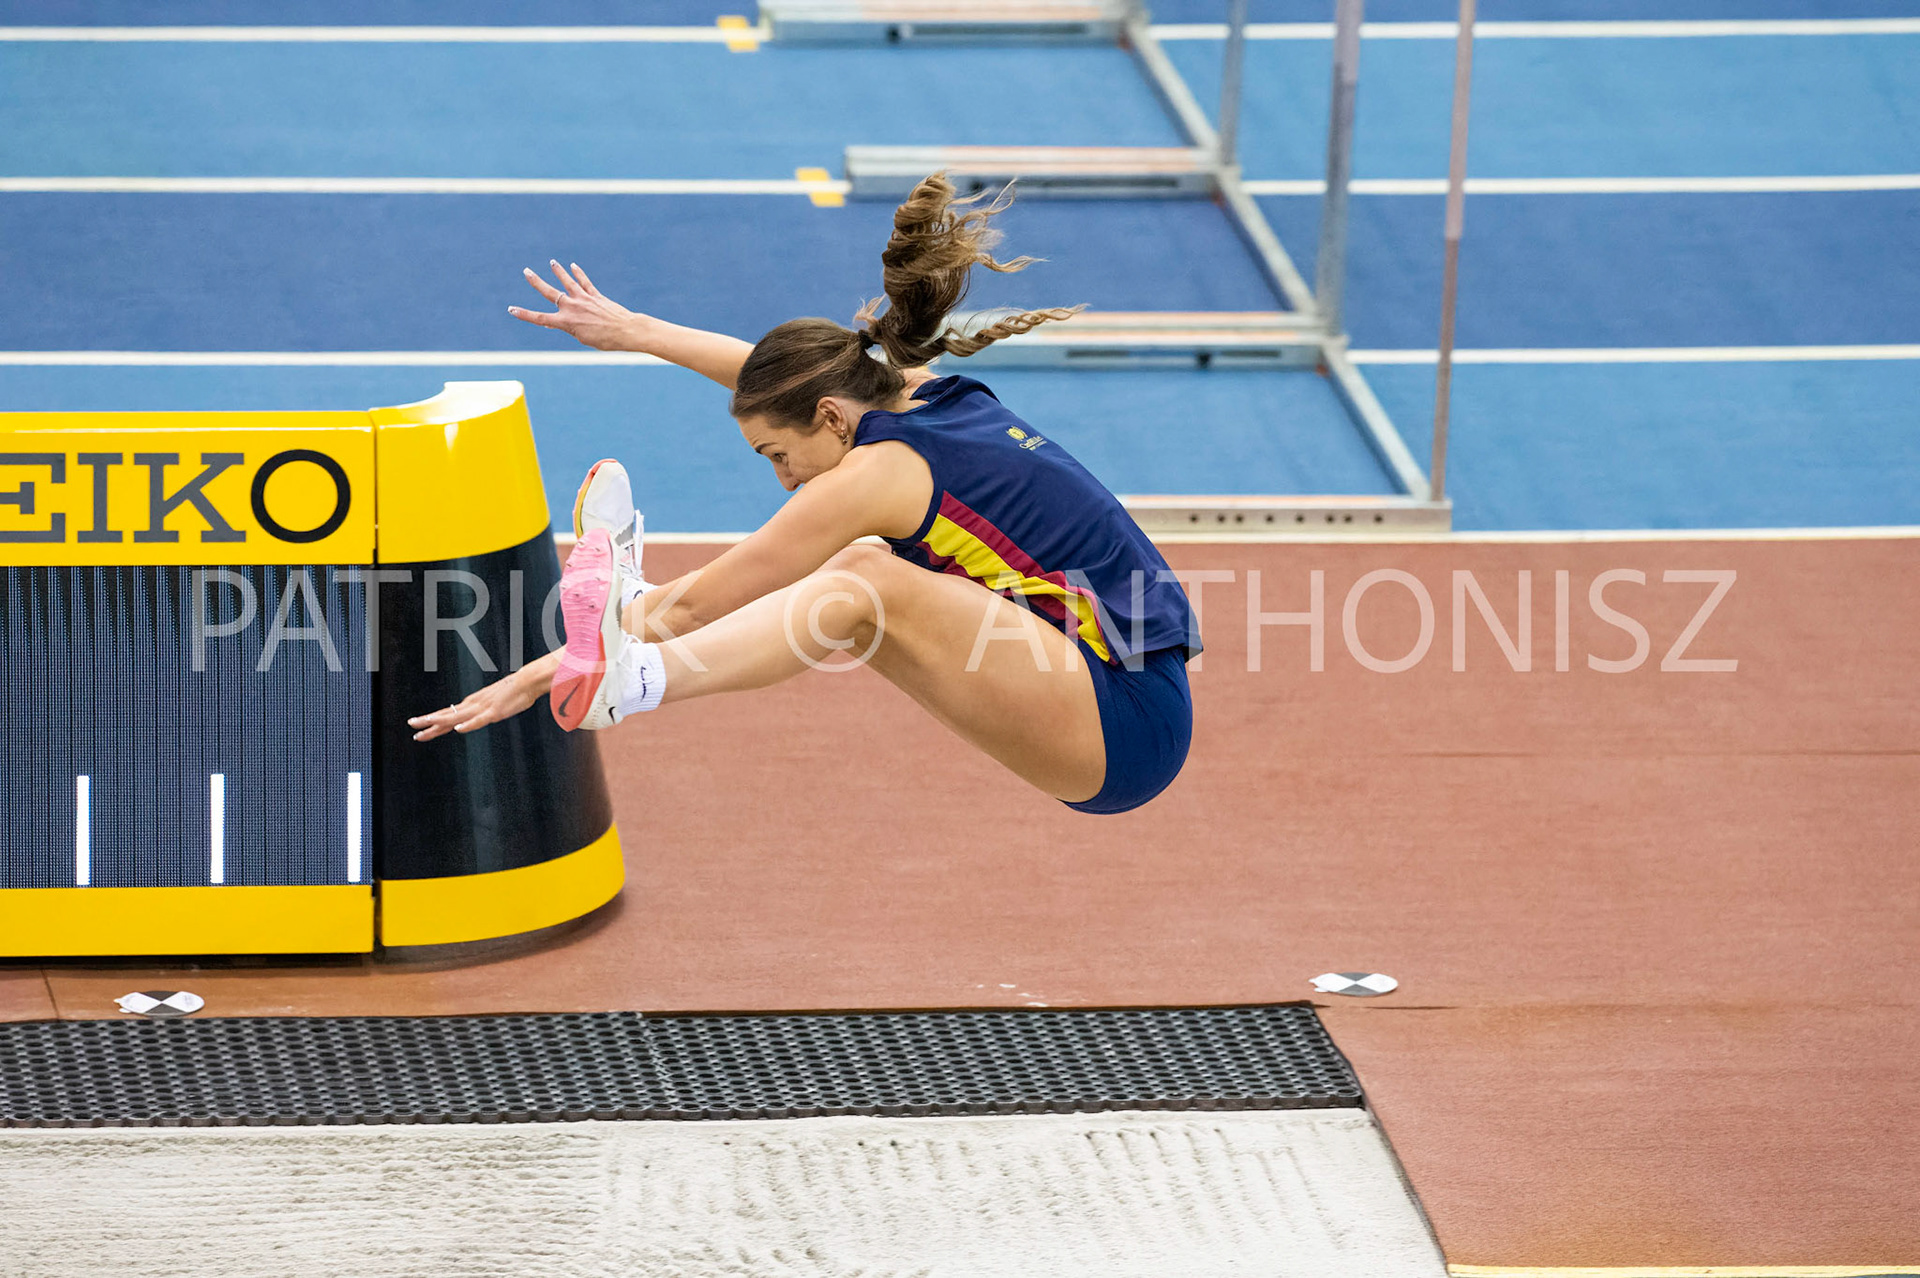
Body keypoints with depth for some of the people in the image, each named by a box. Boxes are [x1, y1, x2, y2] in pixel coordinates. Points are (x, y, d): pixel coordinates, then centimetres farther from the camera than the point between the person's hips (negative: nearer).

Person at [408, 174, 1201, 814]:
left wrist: (533, 678, -2)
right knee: (854, 569, 21)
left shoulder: (880, 474, -13)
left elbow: (702, 600, -8)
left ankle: (626, 679, -24)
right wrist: (635, 331, 40)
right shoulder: (923, 395, 10)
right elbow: (782, 374, 31)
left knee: (863, 585, -24)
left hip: (1128, 728, -10)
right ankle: (639, 611, 32)